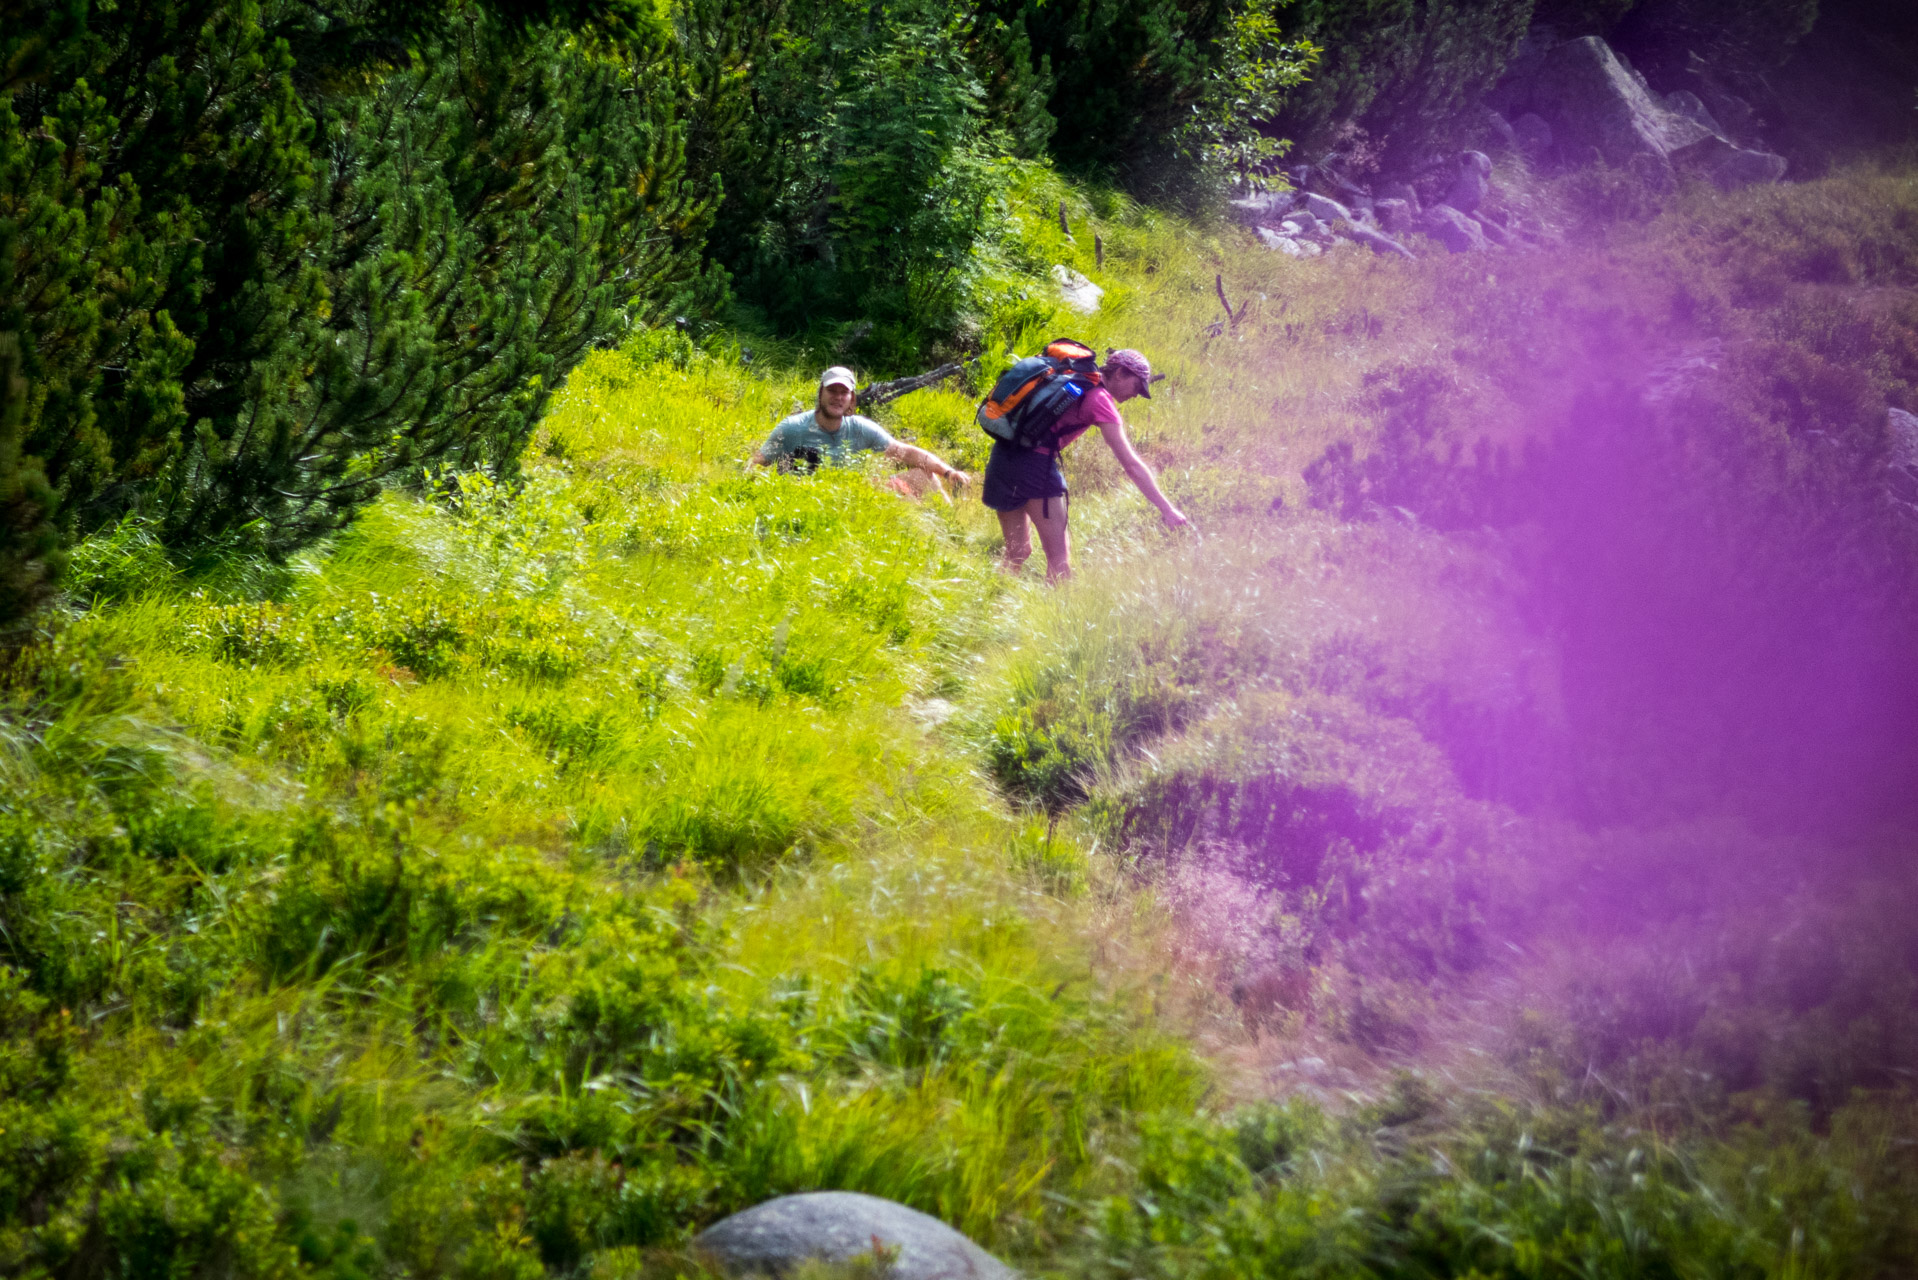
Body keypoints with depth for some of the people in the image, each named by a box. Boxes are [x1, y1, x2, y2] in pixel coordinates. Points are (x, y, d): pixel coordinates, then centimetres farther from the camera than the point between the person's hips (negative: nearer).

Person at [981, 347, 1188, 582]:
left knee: (1018, 552, 16)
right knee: (1060, 557, -4)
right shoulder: (1100, 399, -7)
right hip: (1035, 462, -9)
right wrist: (1166, 508, -10)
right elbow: (1131, 464, -11)